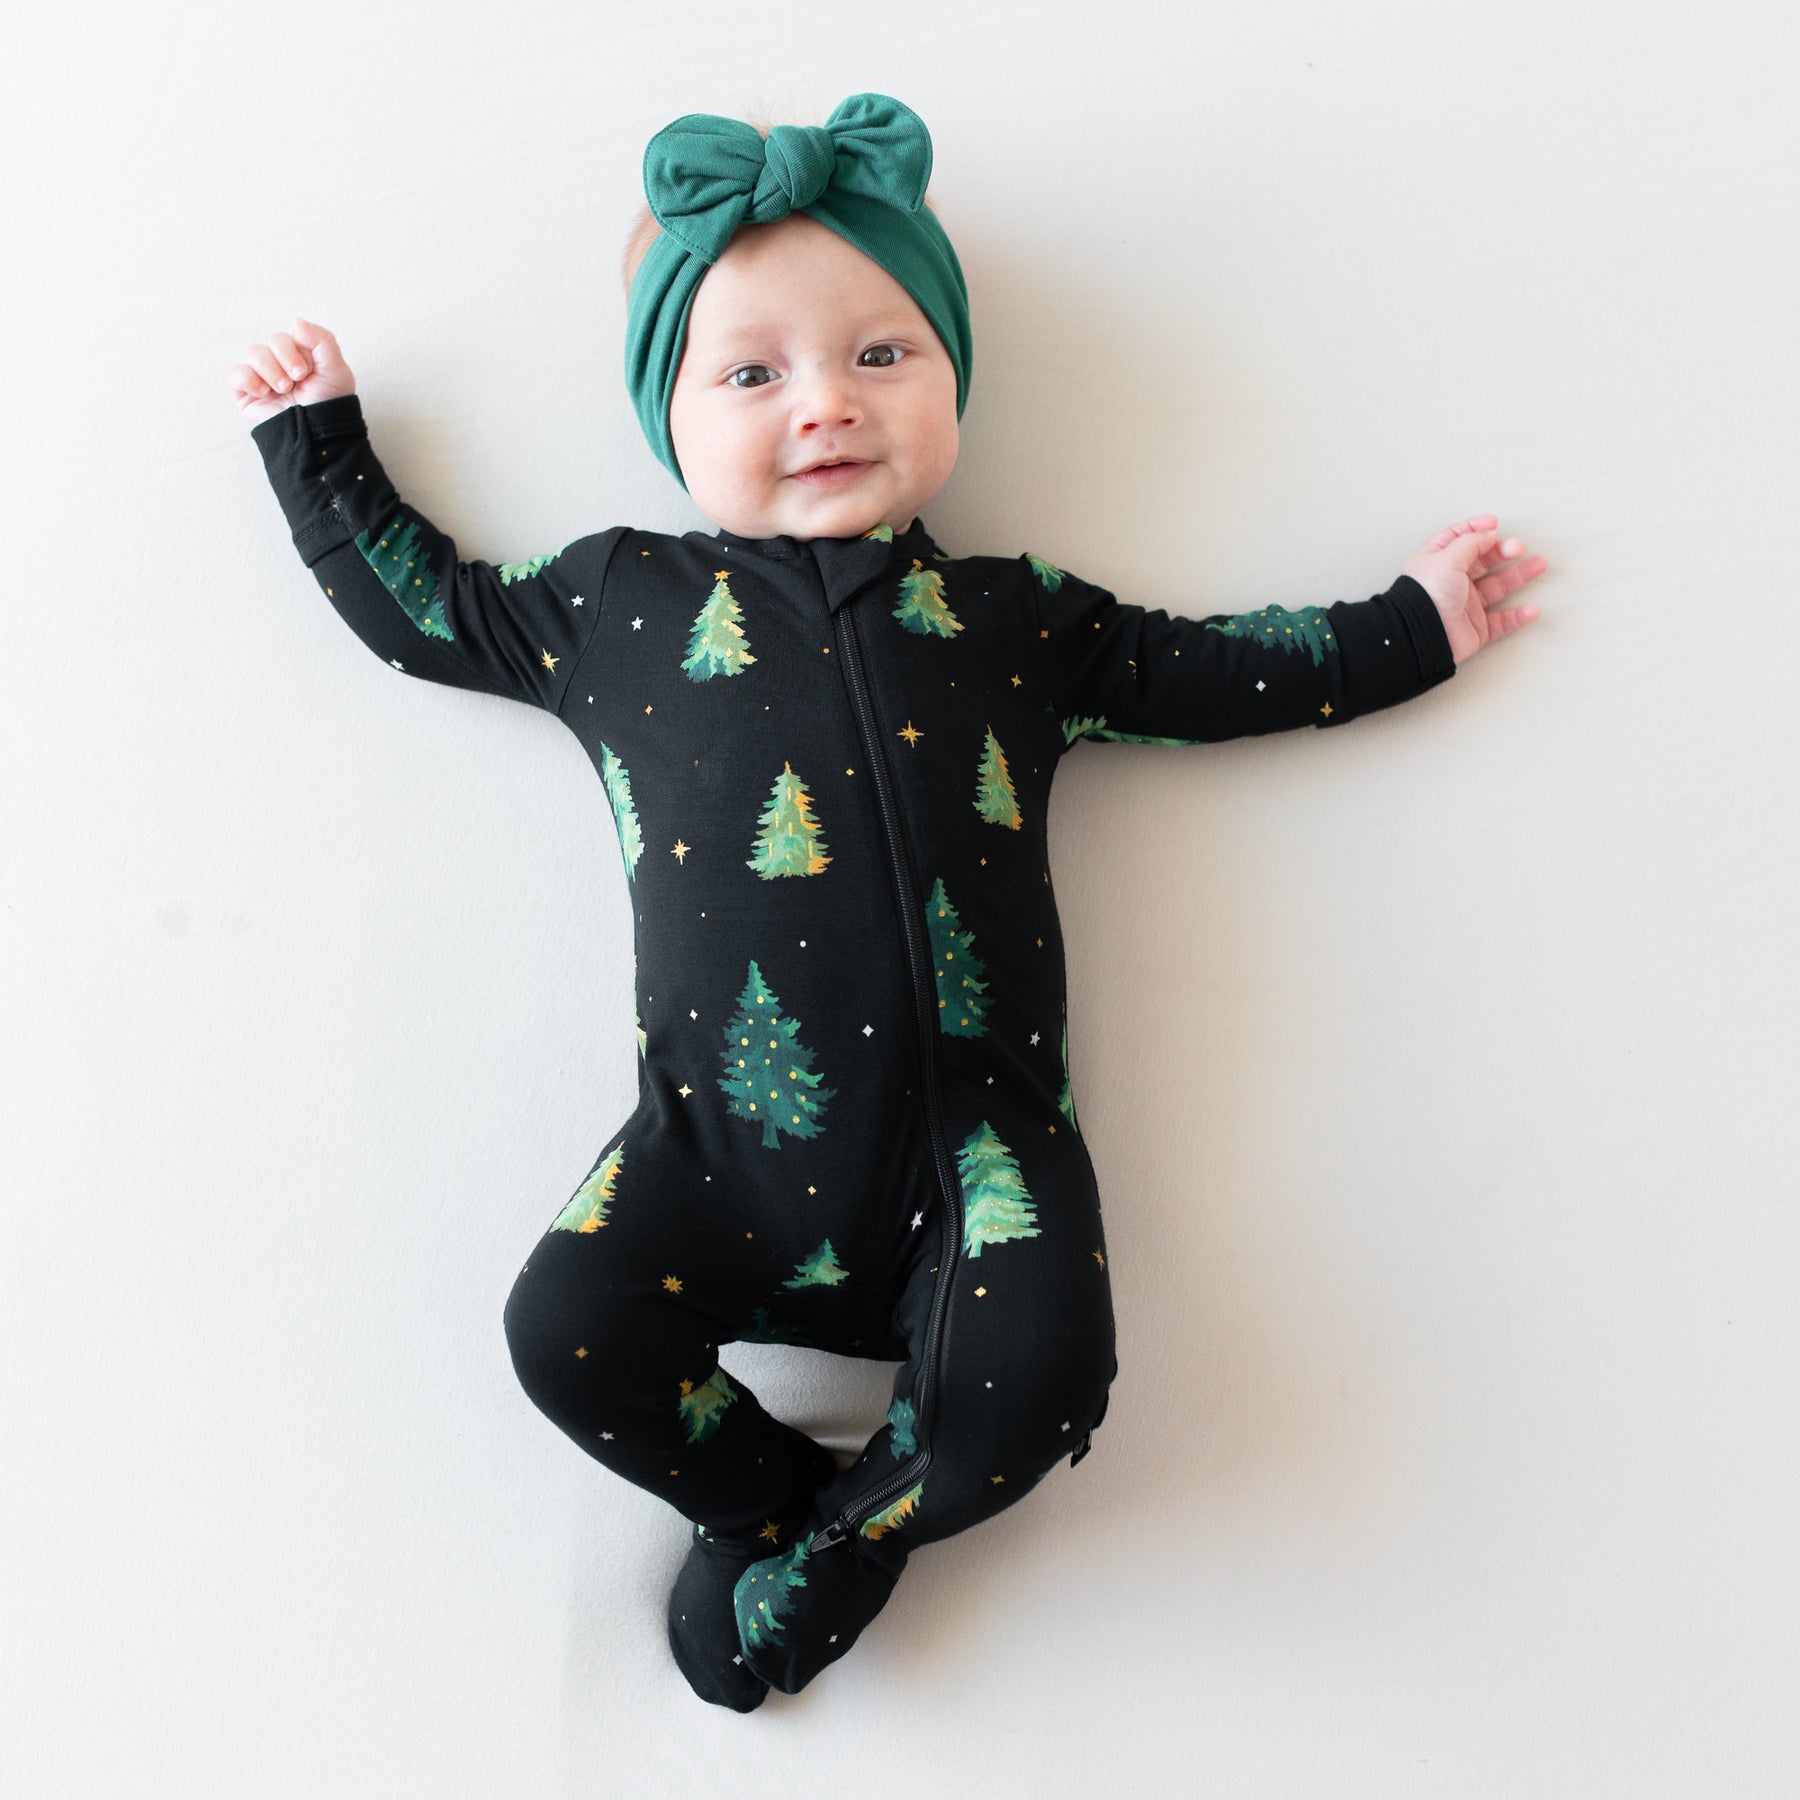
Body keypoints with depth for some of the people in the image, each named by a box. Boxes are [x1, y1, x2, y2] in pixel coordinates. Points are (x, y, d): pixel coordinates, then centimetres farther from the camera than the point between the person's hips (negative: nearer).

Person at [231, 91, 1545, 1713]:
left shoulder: (1015, 617, 11)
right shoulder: (618, 600, 11)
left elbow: (1205, 669, 18)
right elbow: (421, 603, 23)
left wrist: (1413, 625, 20)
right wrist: (317, 445, 28)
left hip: (972, 1132, 0)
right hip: (727, 1139, 1)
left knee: (1036, 1373, -18)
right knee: (571, 1326, -15)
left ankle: (846, 1537, 16)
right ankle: (775, 1497, 17)